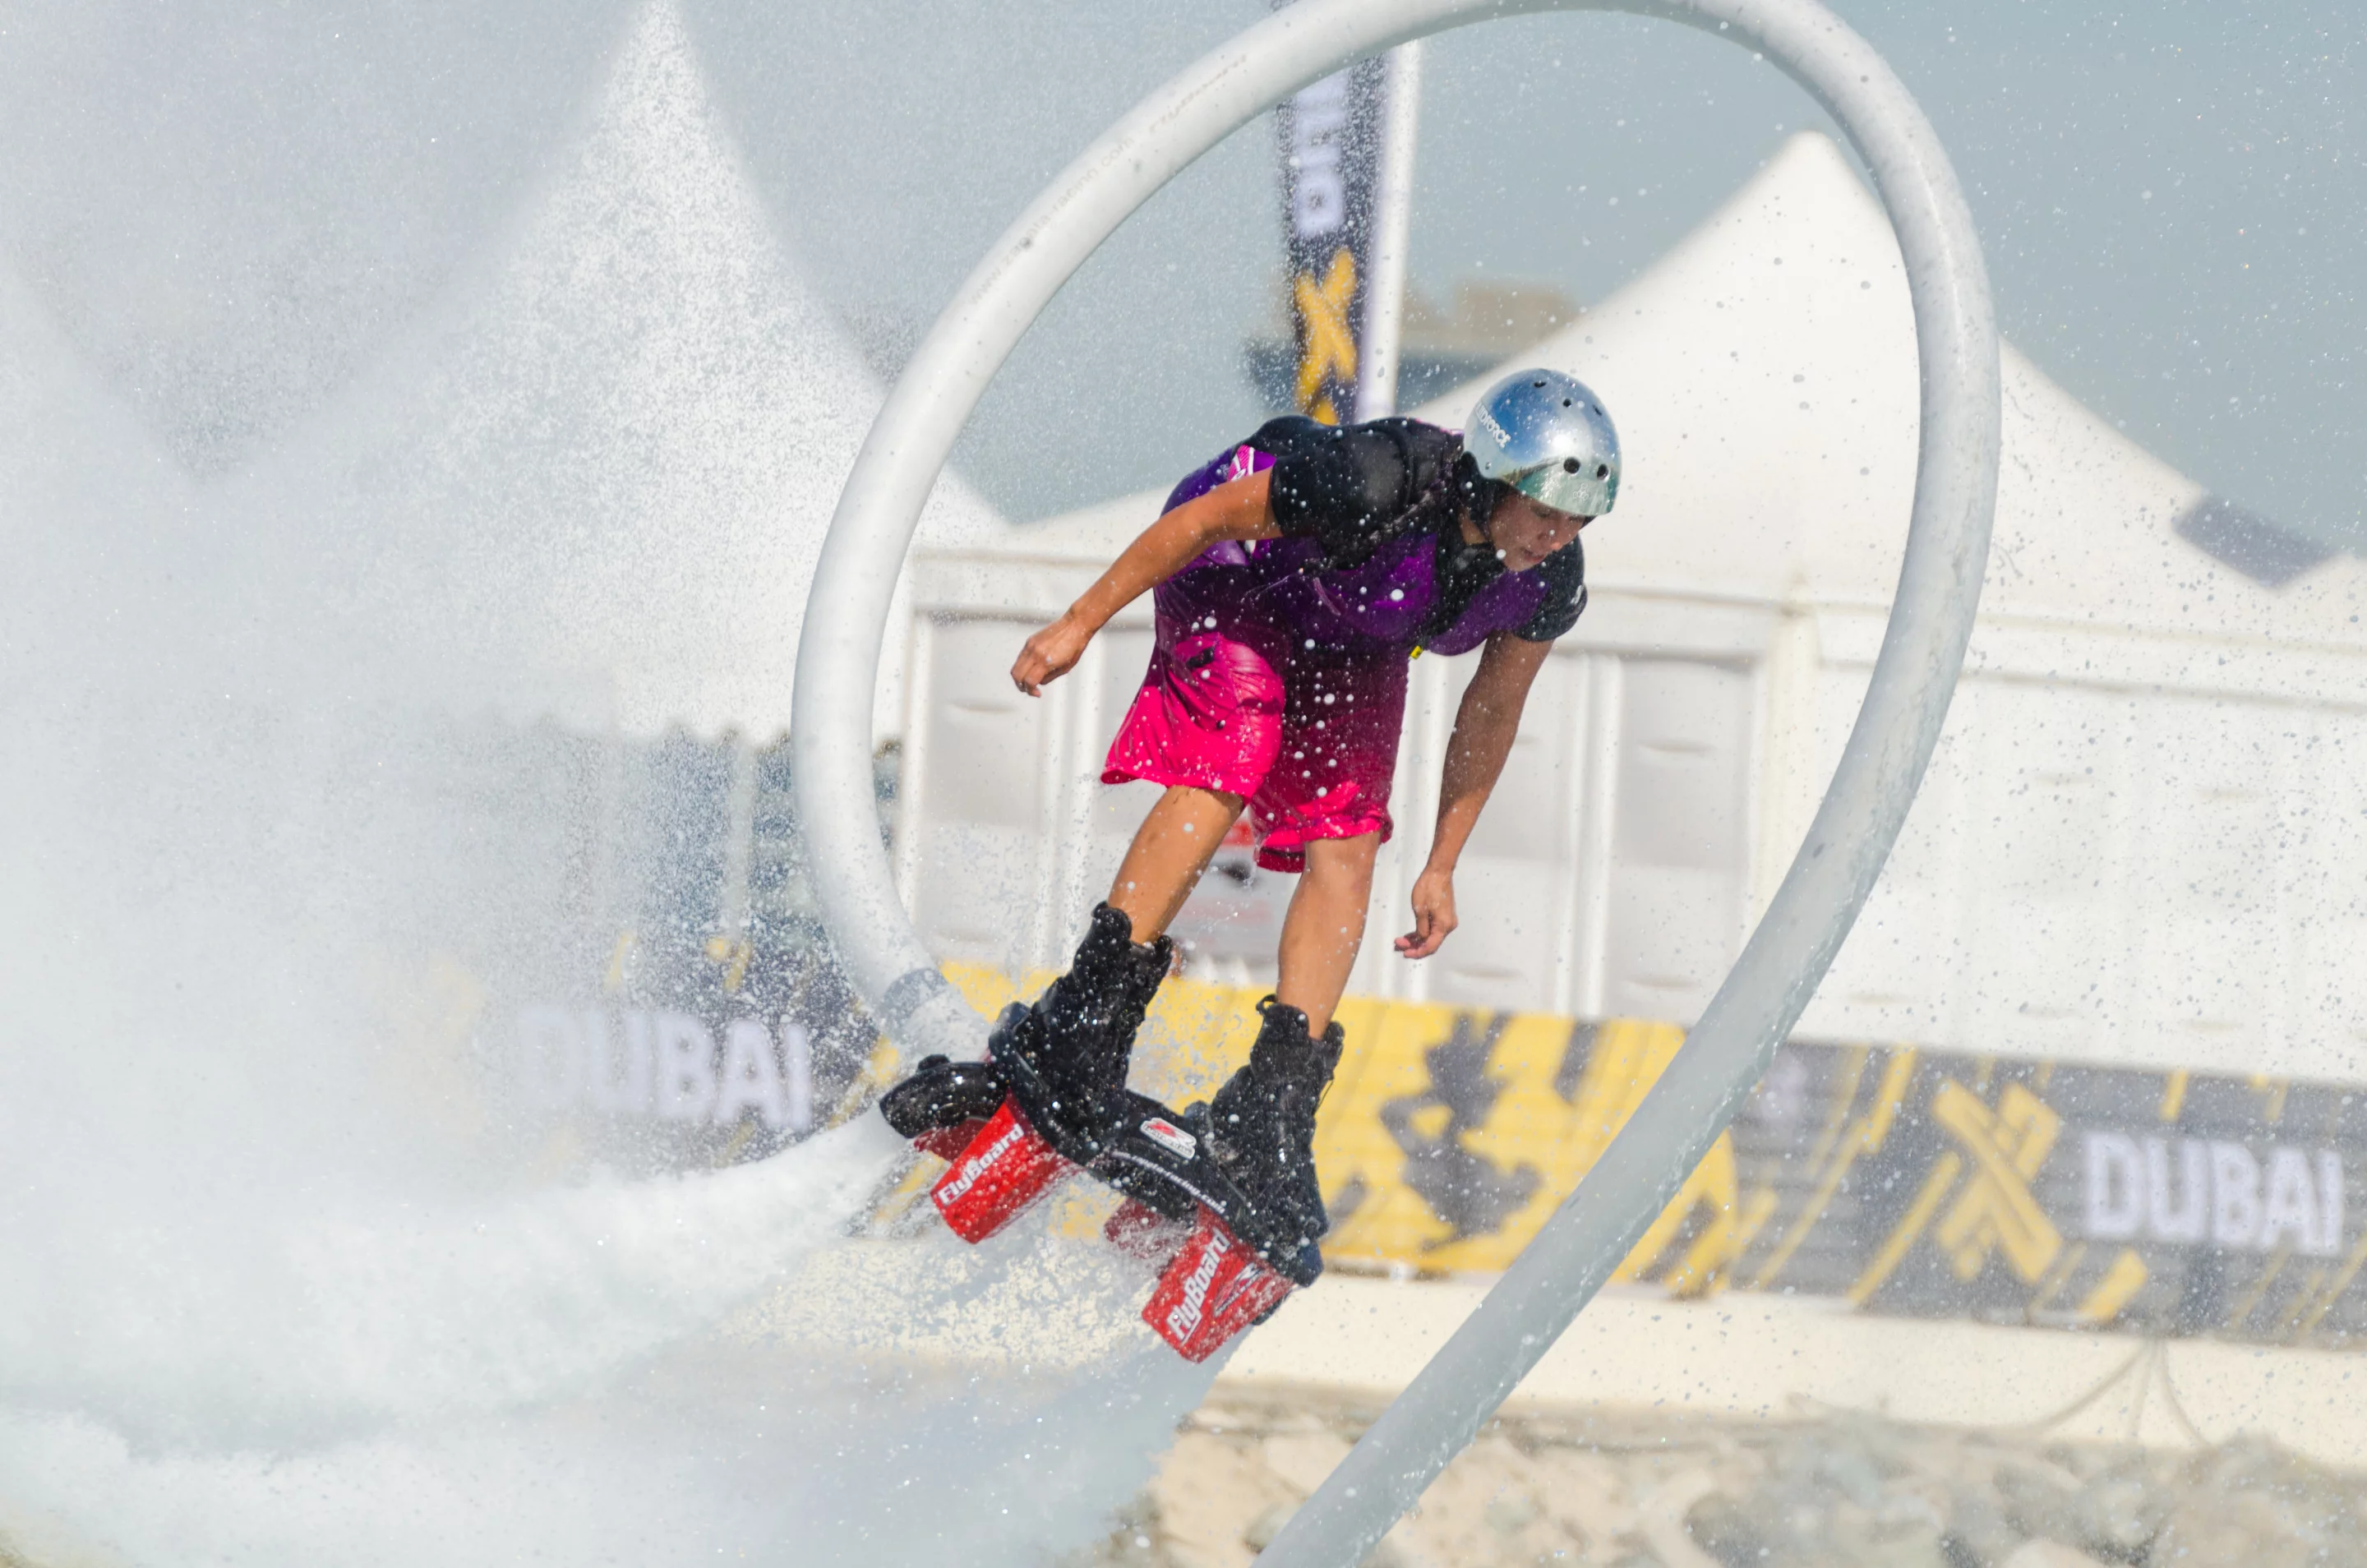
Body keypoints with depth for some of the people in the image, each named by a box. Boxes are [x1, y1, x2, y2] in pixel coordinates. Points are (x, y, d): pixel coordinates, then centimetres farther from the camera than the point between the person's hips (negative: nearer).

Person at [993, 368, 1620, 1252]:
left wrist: (1442, 866, 1)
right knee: (1226, 772, -27)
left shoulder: (1551, 584, -22)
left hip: (1353, 646, 5)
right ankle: (1086, 1017, -24)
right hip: (1244, 579, -5)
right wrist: (1081, 623, -21)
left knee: (1345, 855, -9)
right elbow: (1206, 517, -26)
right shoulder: (1380, 482, -39)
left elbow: (1491, 712, -4)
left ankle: (1271, 1107, -10)